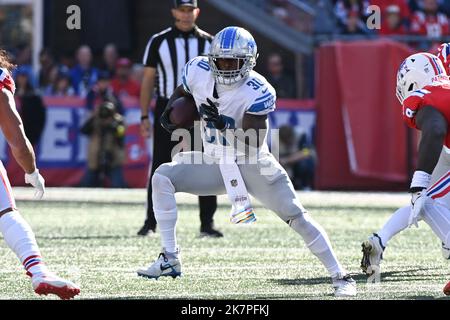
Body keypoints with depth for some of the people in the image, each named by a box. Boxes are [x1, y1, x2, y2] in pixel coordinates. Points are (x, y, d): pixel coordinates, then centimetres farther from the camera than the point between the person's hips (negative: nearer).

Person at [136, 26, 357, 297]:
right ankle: (170, 260, -11)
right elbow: (182, 91, 14)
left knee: (296, 216, -12)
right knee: (162, 178, -16)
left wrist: (224, 125, -40)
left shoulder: (258, 92, -24)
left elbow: (252, 145, -27)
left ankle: (340, 275, -1)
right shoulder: (199, 72, -10)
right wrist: (170, 111, -5)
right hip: (216, 163, 4)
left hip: (254, 166, -4)